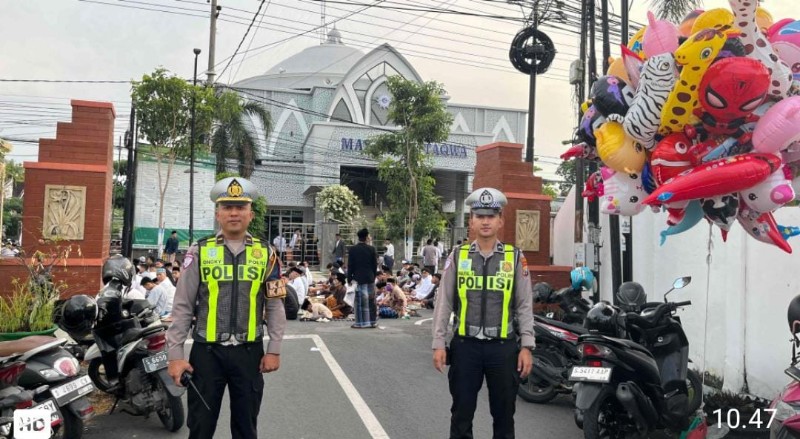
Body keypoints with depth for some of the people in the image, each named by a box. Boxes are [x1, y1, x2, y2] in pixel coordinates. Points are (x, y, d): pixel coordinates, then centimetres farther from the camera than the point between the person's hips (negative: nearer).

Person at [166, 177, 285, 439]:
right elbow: (182, 306, -1)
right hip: (207, 352, -1)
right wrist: (175, 354, -4)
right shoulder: (200, 252, -1)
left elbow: (275, 305, 3)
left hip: (249, 352, 1)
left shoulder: (266, 254, 2)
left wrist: (274, 350, -1)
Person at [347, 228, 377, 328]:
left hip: (359, 278, -2)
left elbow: (350, 265, -4)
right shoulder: (371, 249, -2)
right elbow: (375, 265, 3)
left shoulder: (353, 249, -6)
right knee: (371, 300, 10)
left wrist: (349, 278, 3)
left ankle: (360, 323, 5)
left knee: (360, 301, 2)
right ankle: (372, 322, 16)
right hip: (370, 278, 2)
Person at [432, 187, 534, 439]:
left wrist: (526, 347, -3)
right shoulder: (458, 257, 2)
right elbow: (443, 303, 3)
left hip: (503, 347, 0)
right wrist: (438, 344, -1)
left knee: (504, 414, 13)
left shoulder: (515, 258, 2)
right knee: (461, 413, 10)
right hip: (465, 345, 0)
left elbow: (525, 305, 2)